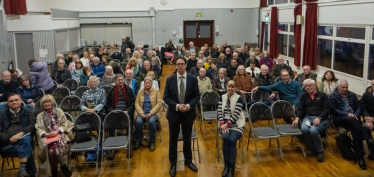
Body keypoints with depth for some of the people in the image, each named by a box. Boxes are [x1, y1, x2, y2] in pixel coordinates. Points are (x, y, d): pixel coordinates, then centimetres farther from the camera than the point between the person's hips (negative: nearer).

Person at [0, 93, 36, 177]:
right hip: (7, 144, -1)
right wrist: (9, 139, -12)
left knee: (26, 139, -38)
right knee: (27, 150, -32)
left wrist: (20, 134, -16)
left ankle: (22, 169, -40)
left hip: (23, 139, 1)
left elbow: (33, 126, 1)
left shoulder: (28, 112, 18)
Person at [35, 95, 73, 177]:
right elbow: (38, 129, 7)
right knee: (50, 150, -32)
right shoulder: (40, 116, 18)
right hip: (47, 137, 1)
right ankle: (54, 168, -9)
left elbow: (64, 124, 4)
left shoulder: (59, 111, 12)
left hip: (60, 134, -1)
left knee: (59, 146, -36)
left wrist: (57, 131, -13)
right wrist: (45, 134, -15)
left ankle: (63, 165, -16)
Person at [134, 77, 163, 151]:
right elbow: (137, 103, 5)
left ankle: (152, 142, -15)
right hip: (142, 112, 2)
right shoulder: (140, 92, 12)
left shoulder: (156, 91, 6)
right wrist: (141, 113, -12)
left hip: (153, 112, -2)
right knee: (138, 122, -29)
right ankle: (138, 141, -10)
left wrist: (150, 113, -14)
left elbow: (159, 104, -2)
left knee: (151, 122, -33)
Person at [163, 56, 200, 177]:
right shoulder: (170, 80, -4)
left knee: (187, 138, 15)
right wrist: (177, 106, -18)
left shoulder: (193, 79, -3)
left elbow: (197, 96, -2)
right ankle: (173, 164, 22)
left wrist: (189, 105, -18)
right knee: (173, 139, 8)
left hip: (188, 113, 1)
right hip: (174, 113, 0)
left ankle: (188, 161, 33)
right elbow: (166, 97, -4)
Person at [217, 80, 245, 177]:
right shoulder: (222, 97, 10)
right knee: (226, 137, -29)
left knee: (232, 139, -29)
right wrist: (223, 124, -16)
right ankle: (226, 165, -16)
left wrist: (227, 124, -20)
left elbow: (236, 114, -11)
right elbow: (219, 112, 0)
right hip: (224, 124, 2)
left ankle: (232, 167, -16)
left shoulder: (239, 98, 0)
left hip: (236, 124, -2)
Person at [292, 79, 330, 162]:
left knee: (313, 130, -34)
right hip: (308, 117, 3)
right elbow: (300, 109, 9)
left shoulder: (323, 95, 7)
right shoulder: (304, 96, 17)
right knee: (304, 129, -31)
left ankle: (320, 151, -12)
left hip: (322, 119, -3)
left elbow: (327, 110, -3)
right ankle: (312, 149, -9)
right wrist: (297, 119, -9)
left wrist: (319, 118, -19)